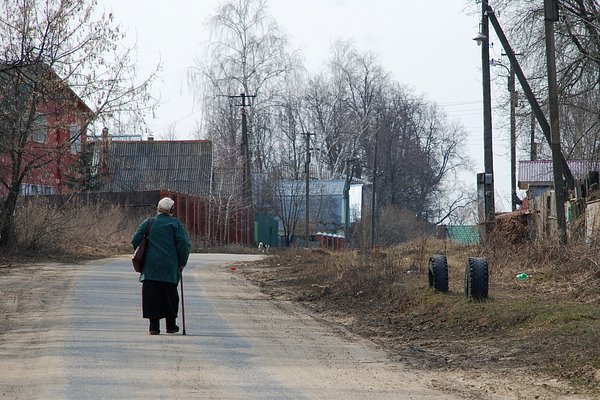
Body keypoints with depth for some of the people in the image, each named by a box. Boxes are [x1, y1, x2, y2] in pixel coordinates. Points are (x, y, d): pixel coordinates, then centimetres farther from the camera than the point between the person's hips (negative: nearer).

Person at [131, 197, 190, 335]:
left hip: (150, 266, 1)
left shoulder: (147, 223, 6)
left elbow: (135, 241, 2)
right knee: (170, 296, 11)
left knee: (152, 296, 2)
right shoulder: (175, 224, 1)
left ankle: (154, 327, -4)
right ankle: (171, 325, 17)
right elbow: (184, 243, -7)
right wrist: (182, 263, 3)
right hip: (170, 267, -1)